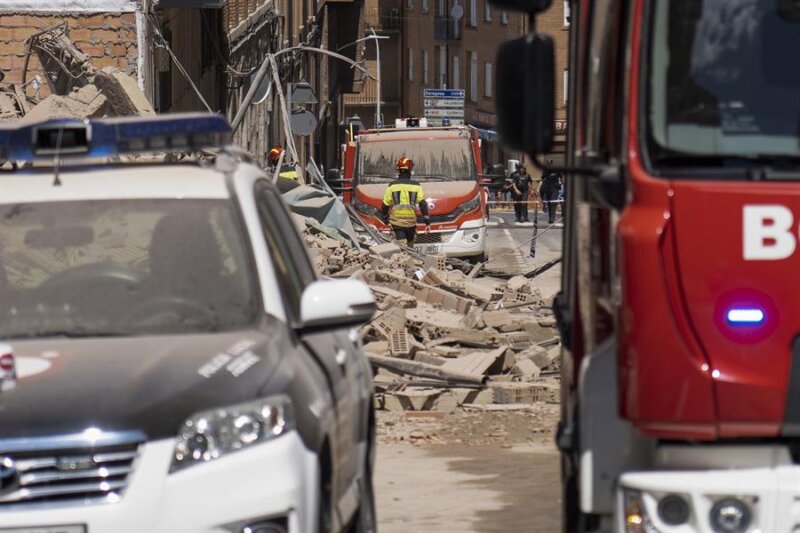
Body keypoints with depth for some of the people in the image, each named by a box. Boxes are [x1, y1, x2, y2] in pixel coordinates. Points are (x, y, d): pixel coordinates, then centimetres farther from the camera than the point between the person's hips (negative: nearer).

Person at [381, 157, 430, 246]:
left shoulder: (392, 186, -2)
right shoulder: (416, 186, -2)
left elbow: (385, 205, 3)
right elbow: (423, 204, -7)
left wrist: (385, 219, 20)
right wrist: (427, 222, -4)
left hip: (396, 222, -1)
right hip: (411, 222, 1)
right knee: (410, 243, 21)